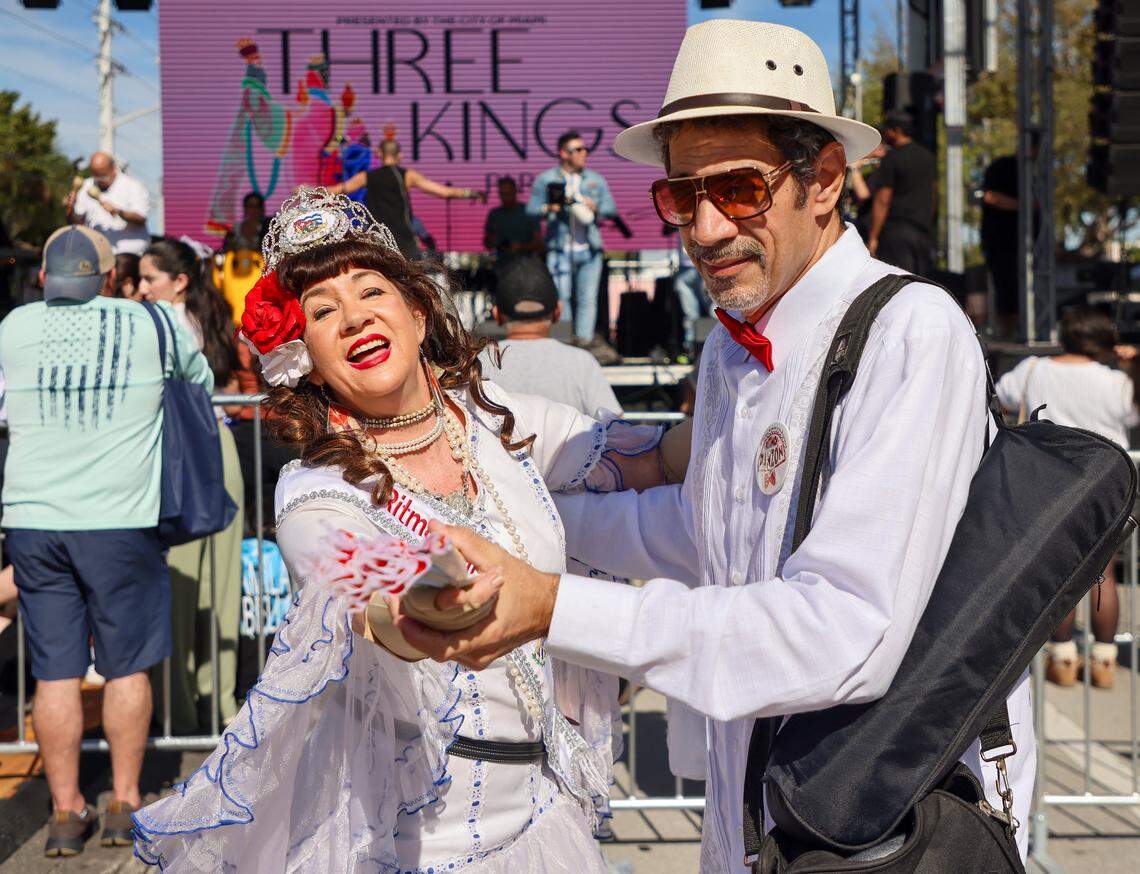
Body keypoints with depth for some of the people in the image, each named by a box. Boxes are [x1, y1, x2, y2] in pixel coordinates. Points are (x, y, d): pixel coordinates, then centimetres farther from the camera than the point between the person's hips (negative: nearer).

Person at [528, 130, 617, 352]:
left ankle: (585, 338, 4)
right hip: (560, 248, -3)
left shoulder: (596, 179, 17)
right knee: (561, 295, -7)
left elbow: (612, 208, 14)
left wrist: (596, 208, -6)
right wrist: (550, 208, -15)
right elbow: (531, 209, 3)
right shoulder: (546, 179, 8)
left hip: (589, 248, 3)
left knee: (588, 296, 0)